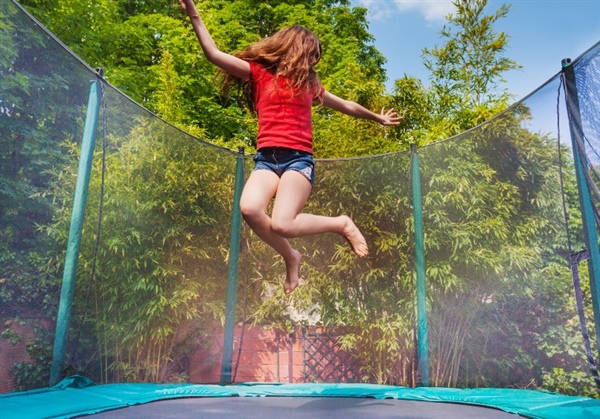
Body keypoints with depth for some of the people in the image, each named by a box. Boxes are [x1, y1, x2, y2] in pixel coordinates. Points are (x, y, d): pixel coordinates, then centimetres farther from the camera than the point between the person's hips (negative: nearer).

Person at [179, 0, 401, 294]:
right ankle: (291, 258, -2)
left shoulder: (308, 83, 21)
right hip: (266, 159, 1)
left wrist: (378, 118, 47)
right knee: (249, 209, -30)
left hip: (298, 159, 0)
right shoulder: (259, 72, 14)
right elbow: (214, 54, 8)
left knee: (281, 223, -25)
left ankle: (341, 224, 4)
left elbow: (346, 106, 36)